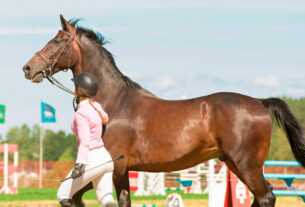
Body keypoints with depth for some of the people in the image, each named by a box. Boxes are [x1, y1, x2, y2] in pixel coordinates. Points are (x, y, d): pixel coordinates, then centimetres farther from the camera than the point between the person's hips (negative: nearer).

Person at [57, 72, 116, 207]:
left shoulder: (81, 114, -17)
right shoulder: (96, 106, 8)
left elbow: (85, 141, -30)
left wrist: (79, 164, -41)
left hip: (91, 160, -8)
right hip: (105, 158, 8)